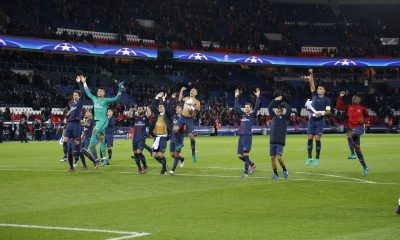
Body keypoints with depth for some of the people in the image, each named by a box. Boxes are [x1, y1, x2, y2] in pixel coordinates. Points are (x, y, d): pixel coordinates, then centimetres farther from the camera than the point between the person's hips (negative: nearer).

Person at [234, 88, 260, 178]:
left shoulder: (252, 115, 3)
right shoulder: (242, 114, 17)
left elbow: (256, 107, -9)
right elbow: (236, 107, 21)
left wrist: (257, 97, -11)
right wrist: (236, 97, 20)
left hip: (248, 136, -6)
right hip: (241, 136, 6)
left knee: (245, 155, -10)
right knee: (240, 155, 7)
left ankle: (246, 172, -5)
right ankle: (252, 165, 28)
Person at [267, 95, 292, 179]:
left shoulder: (285, 118, 3)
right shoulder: (274, 117, 12)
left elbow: (289, 109, -9)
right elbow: (269, 108, 15)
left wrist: (282, 103, 1)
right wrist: (275, 100, 8)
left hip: (280, 142, -4)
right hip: (272, 141, 4)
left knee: (279, 157, -12)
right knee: (272, 158, 2)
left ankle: (285, 171, 10)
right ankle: (275, 174, 12)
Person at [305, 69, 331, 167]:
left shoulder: (326, 99, 0)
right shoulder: (314, 95, 8)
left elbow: (328, 111, -3)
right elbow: (311, 83, 4)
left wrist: (322, 113, -20)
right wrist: (311, 74, -4)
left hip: (320, 120, -3)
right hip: (312, 119, 3)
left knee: (317, 139, -5)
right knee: (310, 138, 1)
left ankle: (317, 158, 3)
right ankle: (309, 157, 8)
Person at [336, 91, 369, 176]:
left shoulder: (362, 108, 0)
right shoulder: (349, 107, 9)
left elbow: (367, 116, 13)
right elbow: (338, 107, 5)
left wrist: (364, 121, -7)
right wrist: (340, 97, 2)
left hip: (359, 128, -5)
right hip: (352, 129, 5)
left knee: (348, 135, -34)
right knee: (357, 148, 5)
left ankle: (352, 154, -26)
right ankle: (365, 167, 14)